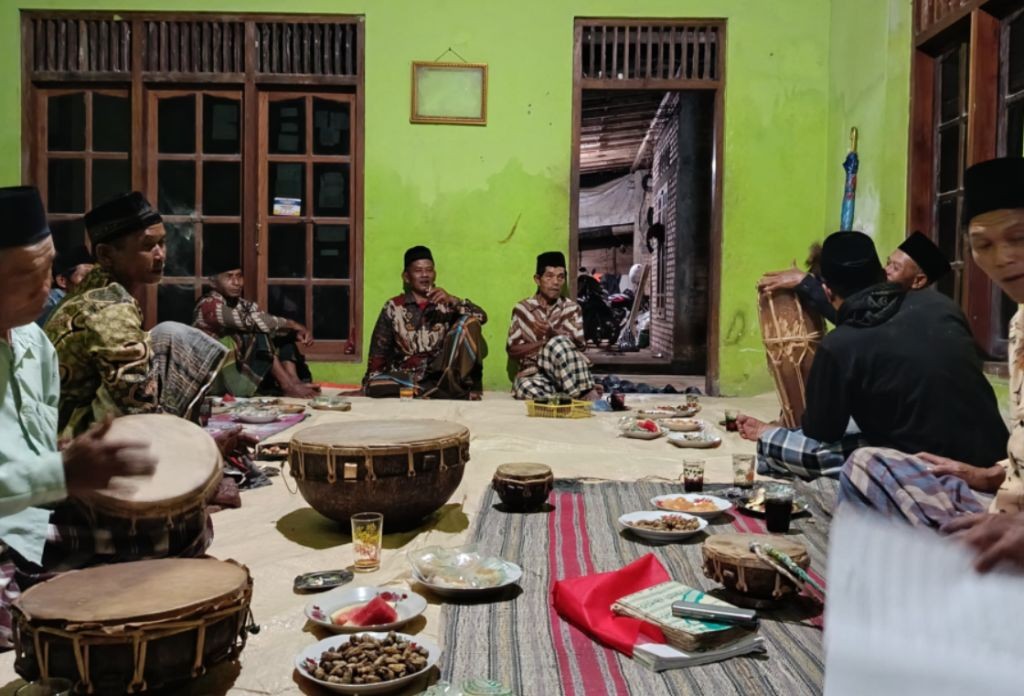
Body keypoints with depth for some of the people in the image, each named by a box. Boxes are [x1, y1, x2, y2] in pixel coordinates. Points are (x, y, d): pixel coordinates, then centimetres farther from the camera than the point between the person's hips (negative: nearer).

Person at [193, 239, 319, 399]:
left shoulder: (242, 304, 10)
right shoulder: (209, 305, -15)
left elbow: (272, 324, 2)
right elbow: (250, 321, -26)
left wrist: (296, 332, -18)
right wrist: (293, 324, -20)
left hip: (243, 368, 8)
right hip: (218, 377, -8)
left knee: (283, 334, -2)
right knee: (259, 333, -25)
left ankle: (294, 381, -20)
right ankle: (288, 386, -26)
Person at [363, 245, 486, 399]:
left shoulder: (446, 303, 9)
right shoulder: (393, 307, 7)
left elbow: (481, 317, -5)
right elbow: (379, 352, 8)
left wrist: (452, 300, -19)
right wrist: (369, 384, -2)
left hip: (441, 375, 0)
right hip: (405, 378, 0)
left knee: (469, 321, -13)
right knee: (376, 385, -32)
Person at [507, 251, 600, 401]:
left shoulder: (572, 308, 11)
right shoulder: (522, 309, 10)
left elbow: (579, 345, -4)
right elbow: (512, 351, 4)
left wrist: (553, 334, -22)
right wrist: (544, 341, -9)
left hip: (566, 372, 0)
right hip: (533, 374, 0)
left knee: (556, 343, -34)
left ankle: (586, 392, -41)